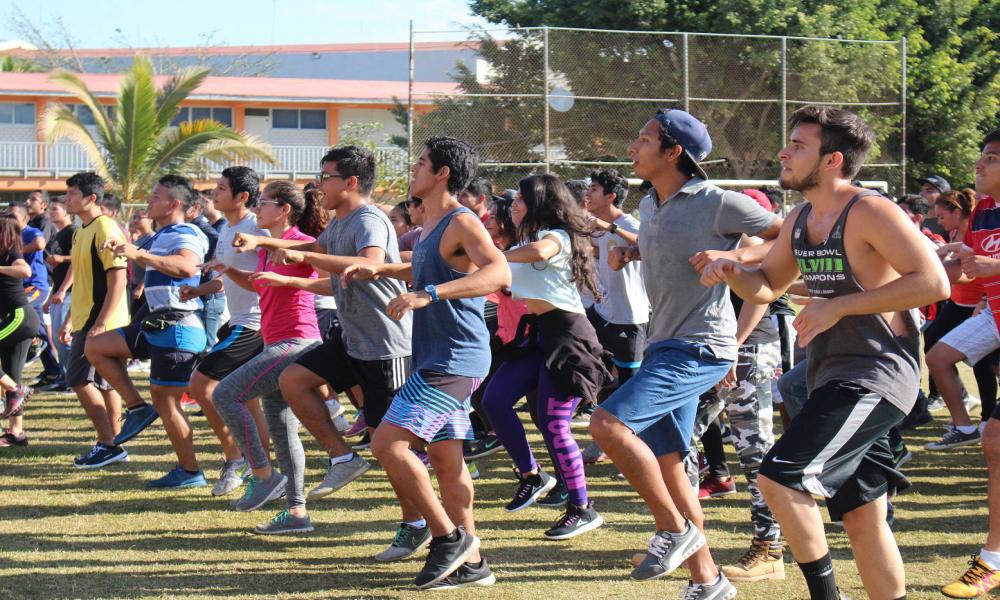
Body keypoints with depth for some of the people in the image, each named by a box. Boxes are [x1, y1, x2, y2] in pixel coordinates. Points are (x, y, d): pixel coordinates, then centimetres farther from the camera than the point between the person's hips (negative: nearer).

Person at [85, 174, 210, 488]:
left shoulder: (184, 234, -15)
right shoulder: (161, 236, 16)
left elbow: (187, 266, -38)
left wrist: (140, 253, -38)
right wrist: (126, 248, 25)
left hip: (178, 327, -10)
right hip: (157, 323, 10)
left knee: (165, 401, -5)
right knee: (95, 347, 11)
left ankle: (190, 472, 6)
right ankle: (137, 408, 11)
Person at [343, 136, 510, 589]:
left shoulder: (461, 223, -15)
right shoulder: (430, 225, 15)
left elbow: (499, 272, -32)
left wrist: (429, 294, -40)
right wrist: (377, 271, 21)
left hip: (454, 360, -10)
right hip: (434, 359, 10)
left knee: (388, 444, -16)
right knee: (445, 458, 11)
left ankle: (448, 536, -6)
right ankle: (469, 563, 16)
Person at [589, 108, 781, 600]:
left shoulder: (719, 204, -13)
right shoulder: (649, 206, 12)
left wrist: (731, 256, -19)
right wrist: (628, 252, 12)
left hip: (700, 347, -9)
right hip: (663, 345, 9)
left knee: (608, 423, -22)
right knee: (666, 466, 10)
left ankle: (675, 528, -8)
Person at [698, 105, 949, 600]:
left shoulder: (870, 212, -14)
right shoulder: (799, 220, 12)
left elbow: (933, 282, -22)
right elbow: (767, 285, 26)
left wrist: (839, 306, -21)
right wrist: (731, 272, 2)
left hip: (876, 372, -9)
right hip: (831, 376, 9)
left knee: (779, 477, -19)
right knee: (860, 516, 12)